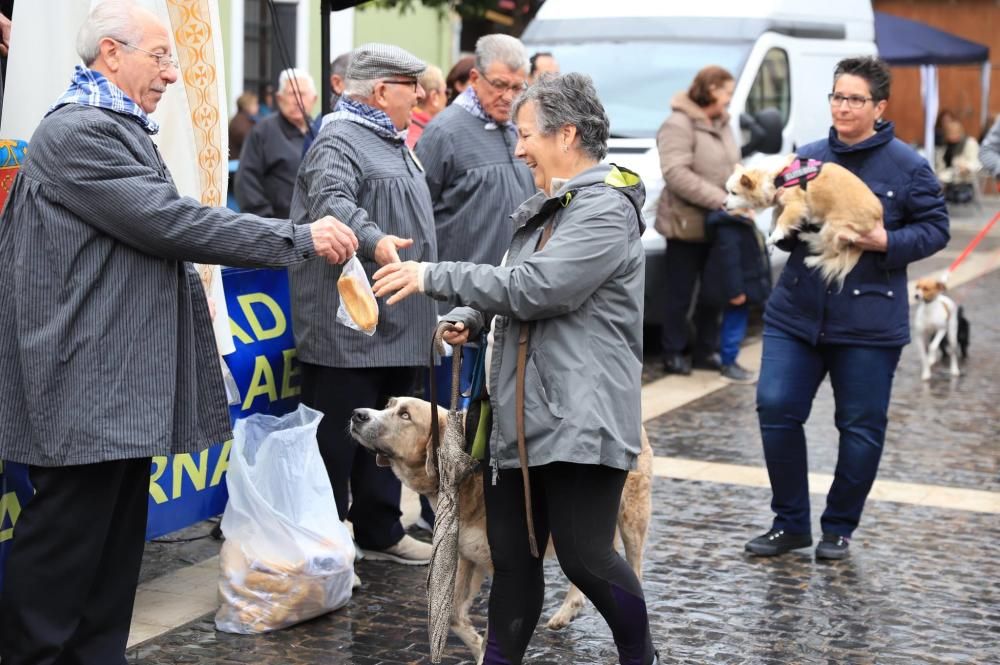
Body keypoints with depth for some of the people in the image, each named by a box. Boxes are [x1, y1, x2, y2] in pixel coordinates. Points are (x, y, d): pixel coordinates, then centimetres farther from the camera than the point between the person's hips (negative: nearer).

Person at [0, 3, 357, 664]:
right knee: (66, 539, -5)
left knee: (118, 533, 13)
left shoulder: (118, 130, 20)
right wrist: (300, 237, -20)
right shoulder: (77, 131, -15)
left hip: (124, 383, 10)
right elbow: (169, 221, -22)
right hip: (87, 383, -10)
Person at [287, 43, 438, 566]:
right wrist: (374, 240, -49)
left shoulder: (391, 143, 19)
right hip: (347, 327, -10)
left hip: (398, 326, 10)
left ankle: (379, 532, 29)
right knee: (336, 439, -3)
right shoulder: (339, 141, -12)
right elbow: (332, 200, -32)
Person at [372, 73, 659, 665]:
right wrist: (469, 319, 5)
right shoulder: (545, 209, 18)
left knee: (584, 555, -4)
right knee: (512, 553, 11)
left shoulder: (606, 210, -12)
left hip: (580, 420, -9)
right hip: (520, 415, 9)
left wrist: (434, 276, -16)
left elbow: (536, 287, -22)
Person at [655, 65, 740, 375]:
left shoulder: (722, 123, 14)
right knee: (680, 292, 1)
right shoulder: (679, 124, -13)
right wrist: (722, 200, -25)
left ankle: (706, 350, 22)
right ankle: (673, 353, 11)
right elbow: (675, 173, -23)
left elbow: (733, 169, 20)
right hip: (687, 224, -8)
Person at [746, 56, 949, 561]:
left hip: (868, 324, -3)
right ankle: (790, 523, 11)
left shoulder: (906, 166, -3)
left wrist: (887, 242, -16)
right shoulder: (808, 157, 8)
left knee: (861, 427, 5)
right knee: (775, 408, -5)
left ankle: (839, 528, 24)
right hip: (796, 312, 3)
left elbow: (935, 228, 0)